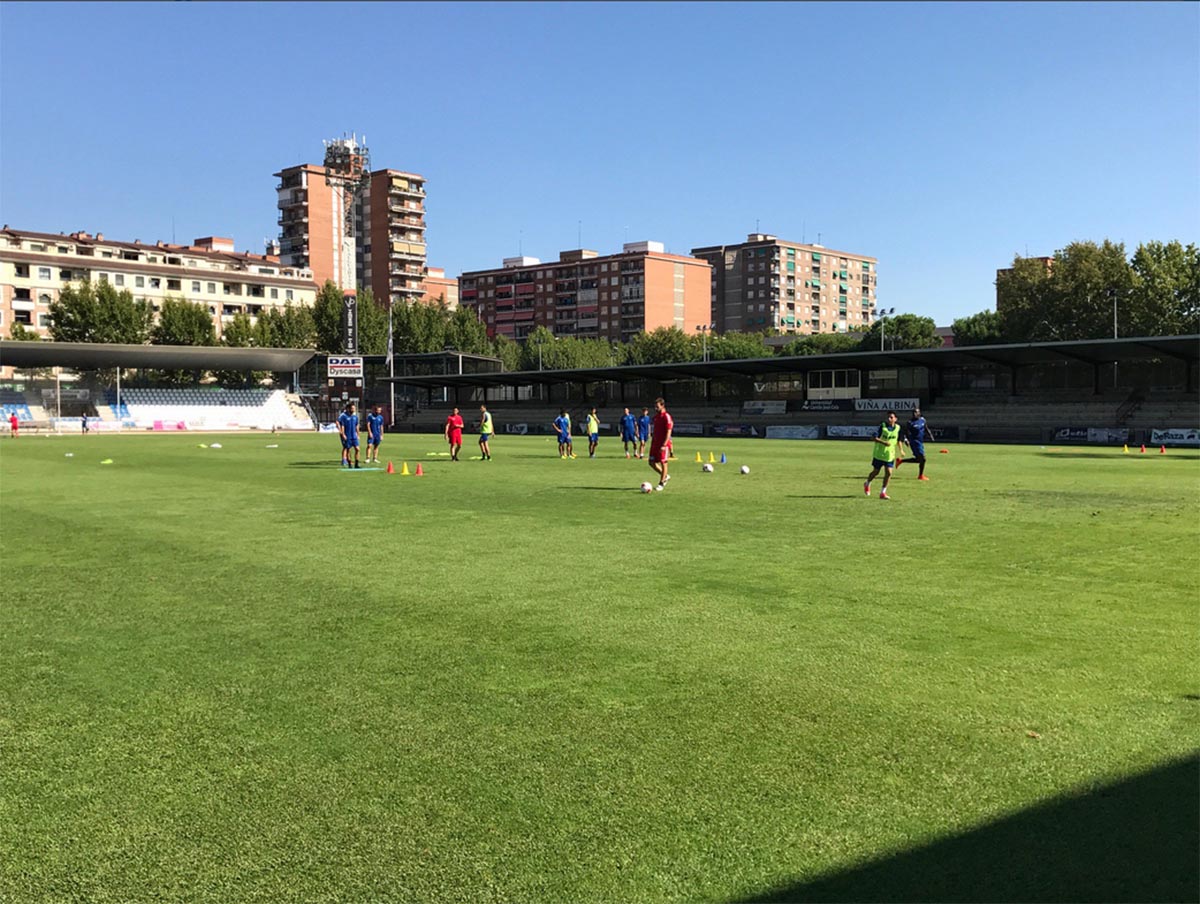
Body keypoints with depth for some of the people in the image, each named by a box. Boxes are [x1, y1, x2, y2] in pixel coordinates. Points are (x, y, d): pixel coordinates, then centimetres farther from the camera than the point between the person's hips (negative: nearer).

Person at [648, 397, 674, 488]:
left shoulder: (667, 417, -12)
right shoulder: (656, 416, 13)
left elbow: (668, 433, -17)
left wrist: (664, 445, -23)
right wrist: (652, 442, 18)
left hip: (663, 445, -8)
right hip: (655, 443, 8)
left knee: (663, 463, -2)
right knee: (652, 462, 7)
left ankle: (661, 483, 7)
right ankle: (665, 476, 24)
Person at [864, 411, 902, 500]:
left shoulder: (898, 428, -1)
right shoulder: (882, 426, -14)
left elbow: (898, 440, 16)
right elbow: (873, 438, -19)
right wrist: (883, 442, -32)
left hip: (890, 455, 3)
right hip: (879, 454, -3)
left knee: (888, 473, -7)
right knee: (875, 472, 9)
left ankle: (883, 492, 3)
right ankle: (867, 484, 38)